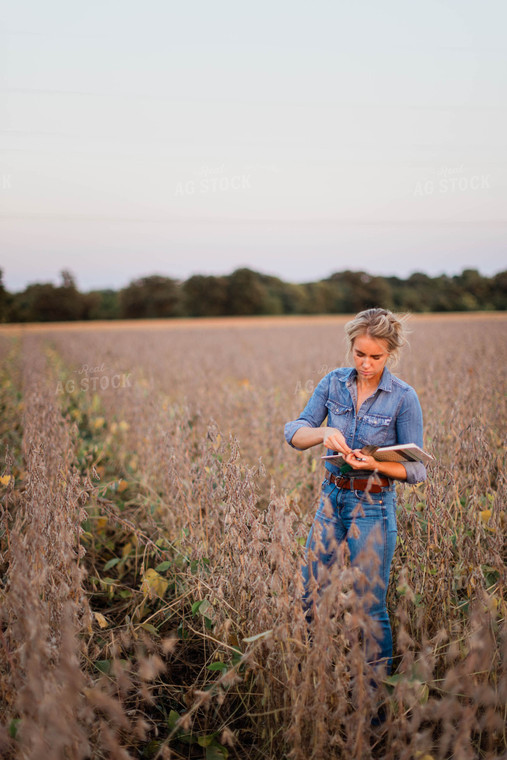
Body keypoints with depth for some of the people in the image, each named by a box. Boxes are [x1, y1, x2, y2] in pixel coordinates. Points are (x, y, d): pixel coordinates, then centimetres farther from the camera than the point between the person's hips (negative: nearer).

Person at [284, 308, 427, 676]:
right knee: (310, 590, 12)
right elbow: (294, 432, -4)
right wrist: (323, 432, -25)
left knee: (370, 604, 6)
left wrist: (375, 464, -27)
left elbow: (416, 469, -9)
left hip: (374, 506, -4)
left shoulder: (404, 397, -12)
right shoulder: (334, 382, -1)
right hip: (332, 497, 4)